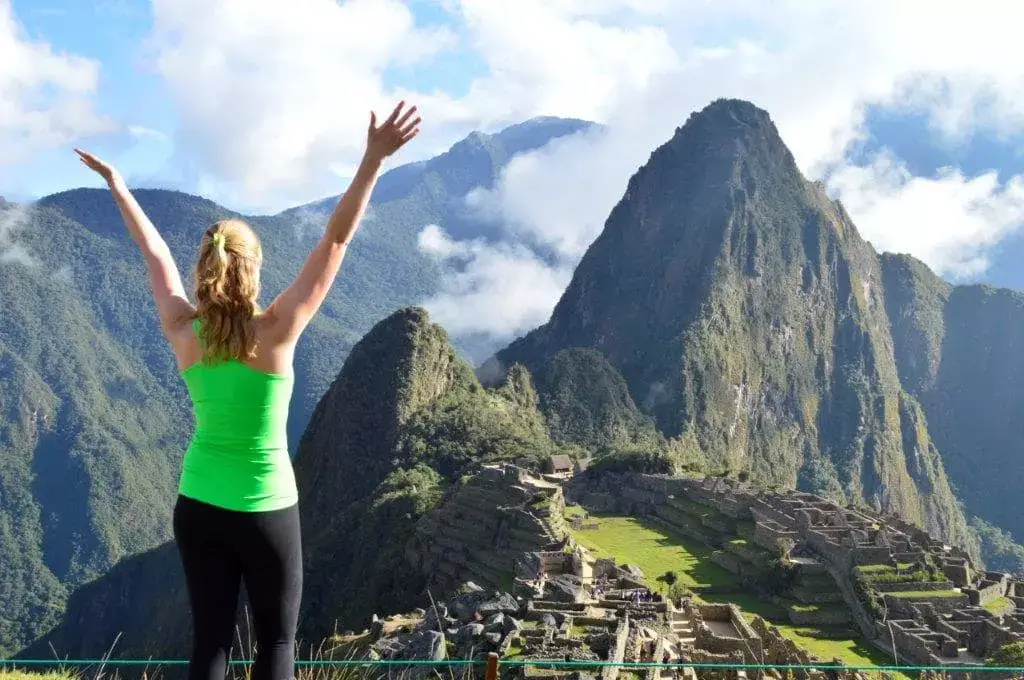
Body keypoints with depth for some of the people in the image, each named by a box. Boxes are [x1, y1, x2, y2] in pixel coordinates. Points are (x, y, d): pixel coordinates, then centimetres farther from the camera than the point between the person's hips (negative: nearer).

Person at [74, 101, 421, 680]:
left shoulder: (182, 332, -8)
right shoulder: (277, 332, -18)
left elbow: (156, 253, 6)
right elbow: (337, 241, -21)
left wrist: (117, 184, 20)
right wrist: (374, 159, -23)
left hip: (198, 507, 4)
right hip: (266, 512, -4)